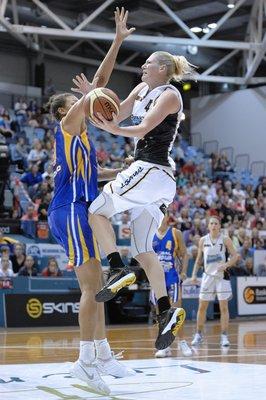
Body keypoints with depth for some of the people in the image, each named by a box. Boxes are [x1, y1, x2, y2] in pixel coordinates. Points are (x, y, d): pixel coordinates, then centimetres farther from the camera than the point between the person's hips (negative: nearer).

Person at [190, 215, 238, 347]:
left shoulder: (225, 240, -4)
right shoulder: (203, 240, 4)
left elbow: (235, 256, -5)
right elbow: (198, 259, 11)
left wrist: (226, 265, -22)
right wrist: (194, 274, 3)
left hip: (222, 276, -2)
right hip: (208, 276, 2)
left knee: (224, 307, -4)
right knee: (202, 307, 4)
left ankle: (224, 336, 3)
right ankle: (198, 335, 17)